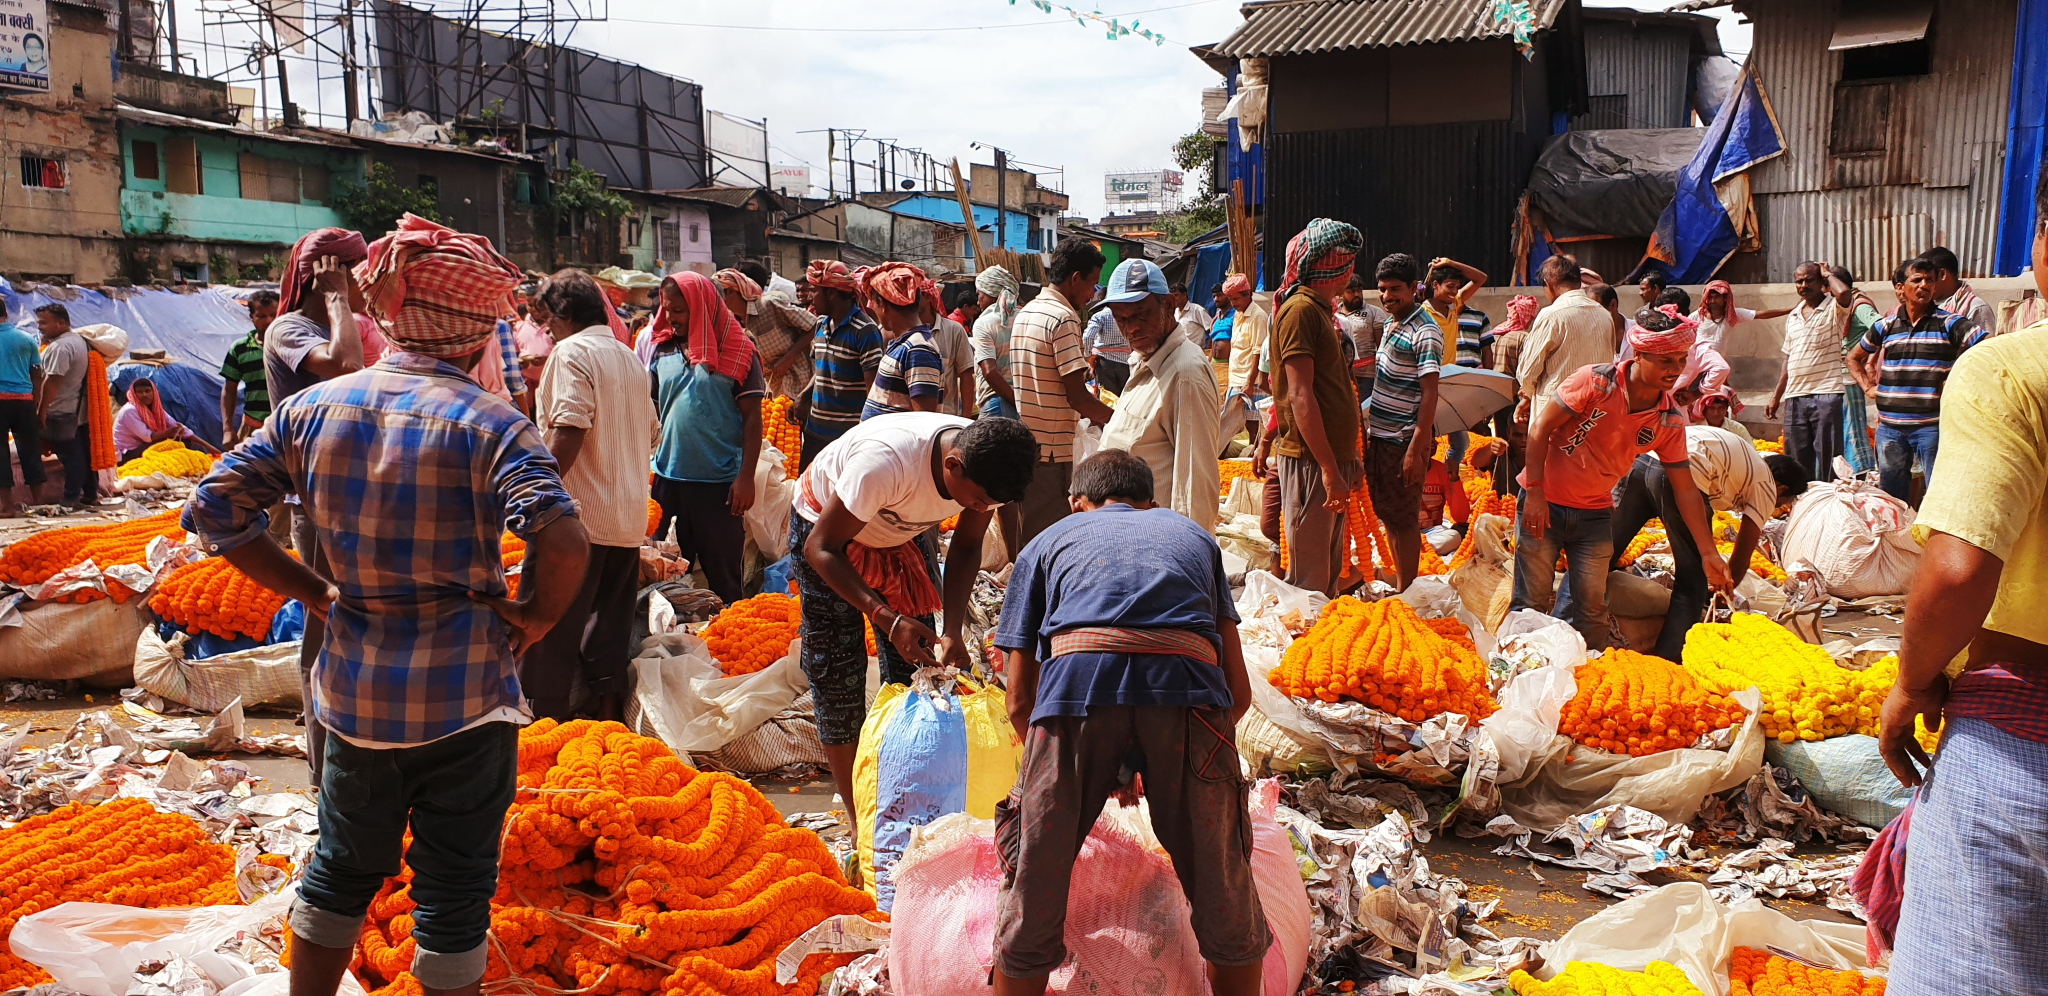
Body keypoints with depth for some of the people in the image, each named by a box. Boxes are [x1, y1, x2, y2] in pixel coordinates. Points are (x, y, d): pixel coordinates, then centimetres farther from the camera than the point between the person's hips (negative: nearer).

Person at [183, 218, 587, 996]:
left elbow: (212, 510, 3)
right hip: (465, 696, -5)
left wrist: (315, 592, 6)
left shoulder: (311, 408, 0)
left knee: (343, 866, 24)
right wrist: (536, 617, -11)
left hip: (353, 691, 5)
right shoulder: (486, 421, -16)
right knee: (454, 888, 10)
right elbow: (564, 543, -30)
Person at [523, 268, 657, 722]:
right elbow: (649, 432, 21)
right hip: (628, 514, 8)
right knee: (611, 621, 12)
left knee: (552, 624, 0)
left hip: (579, 513, -8)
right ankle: (608, 710, 14)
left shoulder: (572, 351, -10)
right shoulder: (630, 357, 15)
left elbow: (568, 432, -20)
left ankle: (545, 717, 3)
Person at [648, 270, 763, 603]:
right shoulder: (663, 350, 7)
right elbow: (651, 409, 13)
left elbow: (752, 417, -7)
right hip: (669, 476, 5)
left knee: (723, 575, 4)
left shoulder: (737, 352, -6)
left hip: (719, 481, -5)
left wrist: (746, 476, -13)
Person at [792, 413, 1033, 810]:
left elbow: (966, 547, -8)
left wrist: (953, 632, -21)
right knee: (839, 678, -5)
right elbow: (821, 548, -31)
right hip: (825, 526, -5)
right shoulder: (885, 462, -43)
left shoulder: (988, 467, -25)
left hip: (907, 532, 5)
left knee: (915, 669, 1)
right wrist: (887, 619, -41)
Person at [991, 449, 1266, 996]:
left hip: (1076, 682, -1)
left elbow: (1020, 704, 27)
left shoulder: (1046, 543, 32)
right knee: (1224, 894, 18)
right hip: (1188, 686, 1)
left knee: (1032, 901, 15)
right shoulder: (1193, 536, 36)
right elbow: (1239, 692, 29)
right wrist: (1160, 761, 44)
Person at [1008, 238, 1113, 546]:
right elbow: (1076, 394, -18)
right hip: (1052, 448, -9)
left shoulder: (1025, 313, 13)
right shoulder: (1064, 318, -15)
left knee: (1027, 530, 16)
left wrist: (1088, 414, 19)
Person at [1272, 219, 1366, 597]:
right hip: (1310, 462, -10)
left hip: (1332, 459, 10)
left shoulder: (1320, 309, 19)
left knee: (1330, 570, 16)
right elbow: (1300, 395, -20)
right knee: (1309, 580, -6)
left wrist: (1349, 458, 20)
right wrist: (1329, 468, -24)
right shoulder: (1301, 309, -12)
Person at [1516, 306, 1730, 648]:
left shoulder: (1670, 420, -4)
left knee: (1591, 611, 6)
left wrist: (1709, 553, -3)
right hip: (1544, 503, -4)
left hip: (1595, 513, 4)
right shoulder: (1596, 382, -17)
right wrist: (1535, 493, -17)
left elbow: (1686, 490, 1)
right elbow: (1541, 429, -13)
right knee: (1531, 605, 1)